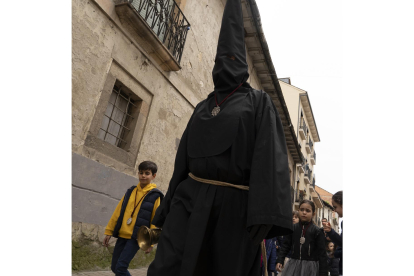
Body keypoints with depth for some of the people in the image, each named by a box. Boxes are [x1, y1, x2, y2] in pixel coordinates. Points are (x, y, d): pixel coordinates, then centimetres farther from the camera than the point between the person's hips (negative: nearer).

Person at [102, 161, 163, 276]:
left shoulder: (155, 196, -5)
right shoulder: (131, 191, 9)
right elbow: (118, 211, 12)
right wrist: (109, 231, 11)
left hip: (137, 237, -5)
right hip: (122, 235, 6)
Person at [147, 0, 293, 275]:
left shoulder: (260, 103, 5)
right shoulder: (202, 108, 18)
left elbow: (271, 156, -9)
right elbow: (184, 157, 16)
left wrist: (265, 212, -22)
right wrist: (169, 207, 13)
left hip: (235, 205, -3)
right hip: (193, 198, 4)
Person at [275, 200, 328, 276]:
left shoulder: (317, 231, -5)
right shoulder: (293, 228, 4)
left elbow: (322, 253, -4)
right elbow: (286, 245, 7)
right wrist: (279, 260, -3)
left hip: (310, 267, -2)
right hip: (293, 264, 2)